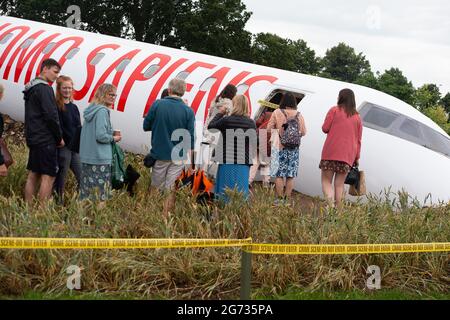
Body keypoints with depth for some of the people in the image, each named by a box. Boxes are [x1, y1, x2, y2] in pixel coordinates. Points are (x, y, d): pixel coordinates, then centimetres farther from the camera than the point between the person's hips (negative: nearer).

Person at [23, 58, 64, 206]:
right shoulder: (44, 89, -14)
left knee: (33, 175, 10)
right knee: (48, 176, -8)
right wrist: (59, 137, -7)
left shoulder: (30, 88, 17)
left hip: (33, 138, 10)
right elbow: (51, 116, -18)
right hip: (46, 140, -10)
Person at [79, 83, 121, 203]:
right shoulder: (102, 111, -13)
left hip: (86, 158, 9)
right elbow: (101, 136, -20)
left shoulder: (91, 110, 14)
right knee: (100, 194, -6)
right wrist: (113, 138, -3)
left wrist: (111, 135, 16)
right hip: (100, 159, -9)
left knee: (87, 192, 10)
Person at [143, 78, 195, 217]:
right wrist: (189, 158, 10)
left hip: (159, 154, 0)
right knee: (171, 192, 5)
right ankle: (166, 216, 8)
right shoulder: (188, 111, -8)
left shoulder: (157, 105, -9)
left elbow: (146, 126, 0)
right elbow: (191, 138, -5)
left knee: (155, 188, 14)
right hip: (178, 156, 0)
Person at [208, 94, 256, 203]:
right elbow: (253, 143, 9)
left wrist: (220, 113, 13)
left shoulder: (227, 120, -11)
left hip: (228, 162, -3)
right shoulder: (251, 123, 1)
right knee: (242, 191, 8)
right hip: (245, 162, 3)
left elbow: (210, 126, 4)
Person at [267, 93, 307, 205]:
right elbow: (303, 132, 9)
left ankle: (279, 199, 1)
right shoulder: (299, 115, 2)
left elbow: (269, 128, -1)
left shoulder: (277, 113, -6)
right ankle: (287, 199, 9)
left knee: (279, 174, 3)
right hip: (294, 149, 3)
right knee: (290, 176, 7)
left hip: (279, 147, -3)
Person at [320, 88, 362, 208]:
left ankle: (330, 204, -22)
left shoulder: (334, 110, 1)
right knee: (339, 184, 8)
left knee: (326, 181, 1)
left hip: (331, 152, -3)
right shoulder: (357, 117, 12)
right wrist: (357, 157, 15)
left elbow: (325, 128, -3)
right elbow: (358, 139, 11)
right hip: (348, 155, 3)